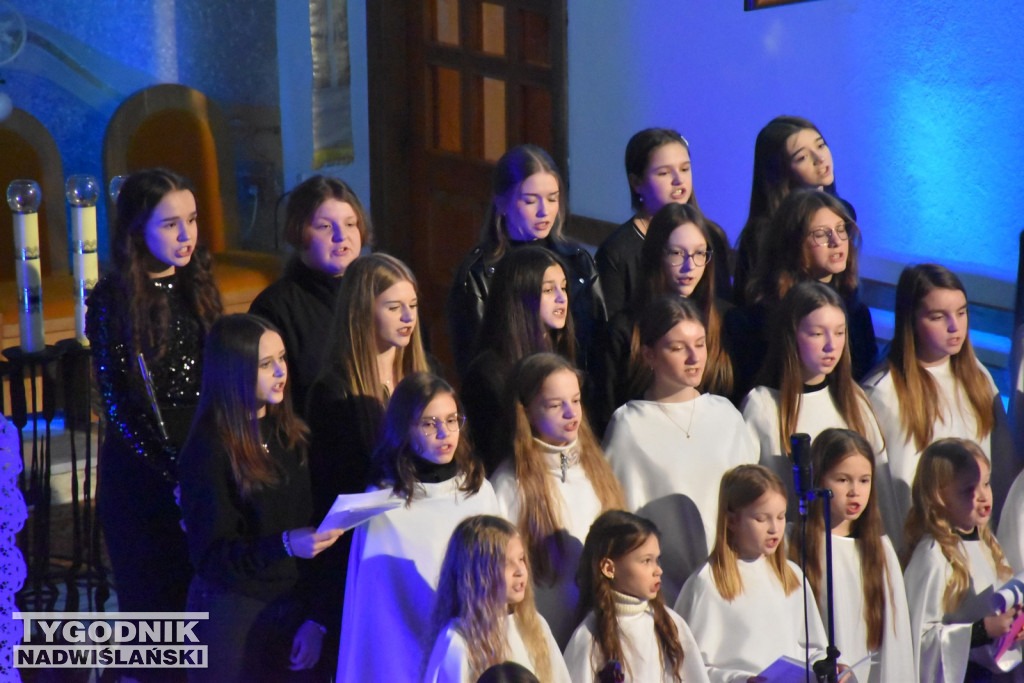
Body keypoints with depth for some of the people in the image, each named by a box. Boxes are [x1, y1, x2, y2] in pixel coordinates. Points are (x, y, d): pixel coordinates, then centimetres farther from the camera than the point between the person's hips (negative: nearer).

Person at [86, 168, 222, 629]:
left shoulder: (199, 288, 7)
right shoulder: (112, 300, -8)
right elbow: (115, 402, -10)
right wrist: (169, 471, -15)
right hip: (141, 469, -4)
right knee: (153, 596, 4)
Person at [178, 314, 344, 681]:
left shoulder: (288, 434, 6)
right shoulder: (209, 448, -13)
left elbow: (308, 528, 6)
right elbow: (210, 557, -13)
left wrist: (313, 617, 0)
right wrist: (284, 546, -26)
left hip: (288, 607, 5)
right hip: (233, 617, -5)